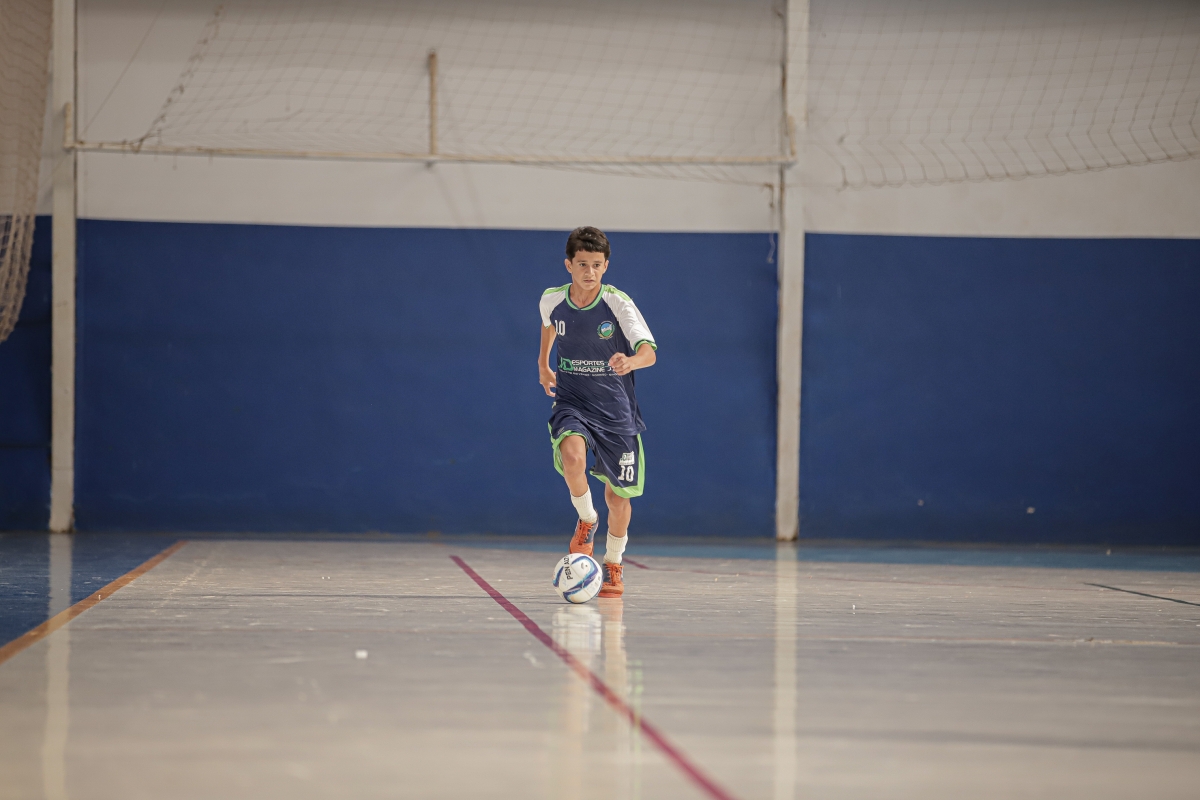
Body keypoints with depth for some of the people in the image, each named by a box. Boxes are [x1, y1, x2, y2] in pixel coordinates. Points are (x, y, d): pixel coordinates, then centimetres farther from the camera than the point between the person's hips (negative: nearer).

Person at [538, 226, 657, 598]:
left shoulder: (618, 303, -15)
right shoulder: (552, 300, -5)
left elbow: (649, 350, -26)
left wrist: (630, 362, -47)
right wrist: (543, 363, 22)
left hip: (614, 408, -1)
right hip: (571, 403, 1)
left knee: (617, 494, 6)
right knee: (572, 456, -32)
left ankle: (613, 567, 30)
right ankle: (586, 520, -2)